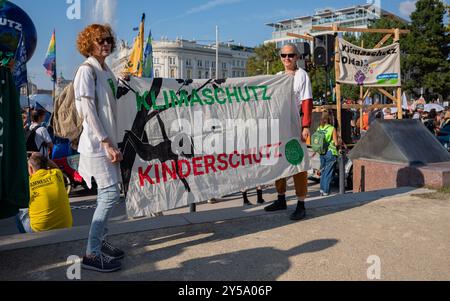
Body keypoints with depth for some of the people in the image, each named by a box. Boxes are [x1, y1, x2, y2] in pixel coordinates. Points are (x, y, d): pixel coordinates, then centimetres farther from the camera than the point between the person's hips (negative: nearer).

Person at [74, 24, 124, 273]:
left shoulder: (106, 71, 16)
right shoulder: (87, 69, -9)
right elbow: (88, 110, -15)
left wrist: (113, 143, 15)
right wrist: (106, 143, -19)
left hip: (107, 141, 9)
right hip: (98, 143, -9)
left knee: (106, 194, 12)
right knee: (110, 194, -10)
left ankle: (100, 242, 24)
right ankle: (92, 254, -2)